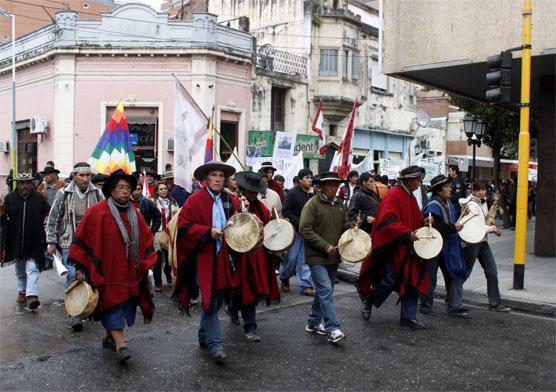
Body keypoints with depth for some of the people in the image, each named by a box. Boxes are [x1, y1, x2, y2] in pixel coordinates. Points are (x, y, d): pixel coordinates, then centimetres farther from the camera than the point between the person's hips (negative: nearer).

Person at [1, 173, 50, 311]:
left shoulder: (39, 198, -5)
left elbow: (49, 216, 3)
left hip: (34, 242, -3)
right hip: (16, 241, 3)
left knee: (32, 268, -10)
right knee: (19, 269, 17)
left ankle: (32, 296, -14)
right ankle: (22, 292, 33)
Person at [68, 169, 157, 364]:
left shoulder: (135, 215, 8)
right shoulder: (98, 212, -8)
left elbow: (146, 239, 14)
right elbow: (84, 239, -7)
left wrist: (146, 263, 7)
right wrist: (80, 267, -9)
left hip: (129, 273, 6)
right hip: (107, 270, -5)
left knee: (125, 302, 10)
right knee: (112, 301, -9)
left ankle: (109, 336, 28)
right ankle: (120, 344, -9)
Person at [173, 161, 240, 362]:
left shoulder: (230, 201, 8)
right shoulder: (195, 200, -6)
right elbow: (184, 225, -10)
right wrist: (207, 232, -19)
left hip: (223, 259, 6)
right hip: (203, 258, -6)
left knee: (216, 300, 15)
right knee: (209, 301, -7)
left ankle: (204, 337, 33)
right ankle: (215, 345, -3)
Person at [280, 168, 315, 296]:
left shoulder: (312, 195, 9)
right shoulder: (293, 193, -7)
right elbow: (286, 211, -11)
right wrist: (299, 223, -16)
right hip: (295, 230, -4)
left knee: (305, 259, 5)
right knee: (292, 257, 0)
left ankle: (305, 285, 9)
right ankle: (284, 279, 23)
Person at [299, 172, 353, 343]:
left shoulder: (340, 204, 9)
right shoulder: (312, 204, -12)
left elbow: (345, 224, 21)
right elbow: (305, 229, -17)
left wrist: (351, 227, -4)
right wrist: (325, 246, -19)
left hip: (333, 256, 7)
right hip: (317, 257, -7)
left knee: (324, 291, 14)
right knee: (326, 290, -13)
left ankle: (313, 322, 29)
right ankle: (333, 329, -11)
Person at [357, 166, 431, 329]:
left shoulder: (411, 197, 15)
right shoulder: (393, 195, -12)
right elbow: (388, 220, -22)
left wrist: (424, 222, 3)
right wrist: (407, 233, -26)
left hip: (408, 247, 8)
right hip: (393, 245, -8)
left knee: (413, 281, 6)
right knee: (391, 279, -5)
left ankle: (408, 317, 15)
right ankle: (368, 300, 20)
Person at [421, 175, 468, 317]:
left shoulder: (448, 203, 8)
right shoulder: (432, 207, -20)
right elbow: (433, 229, -29)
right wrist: (453, 227, -24)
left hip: (448, 247, 8)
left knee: (455, 274, 7)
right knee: (430, 278, 5)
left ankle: (455, 306, 14)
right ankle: (425, 306, 21)